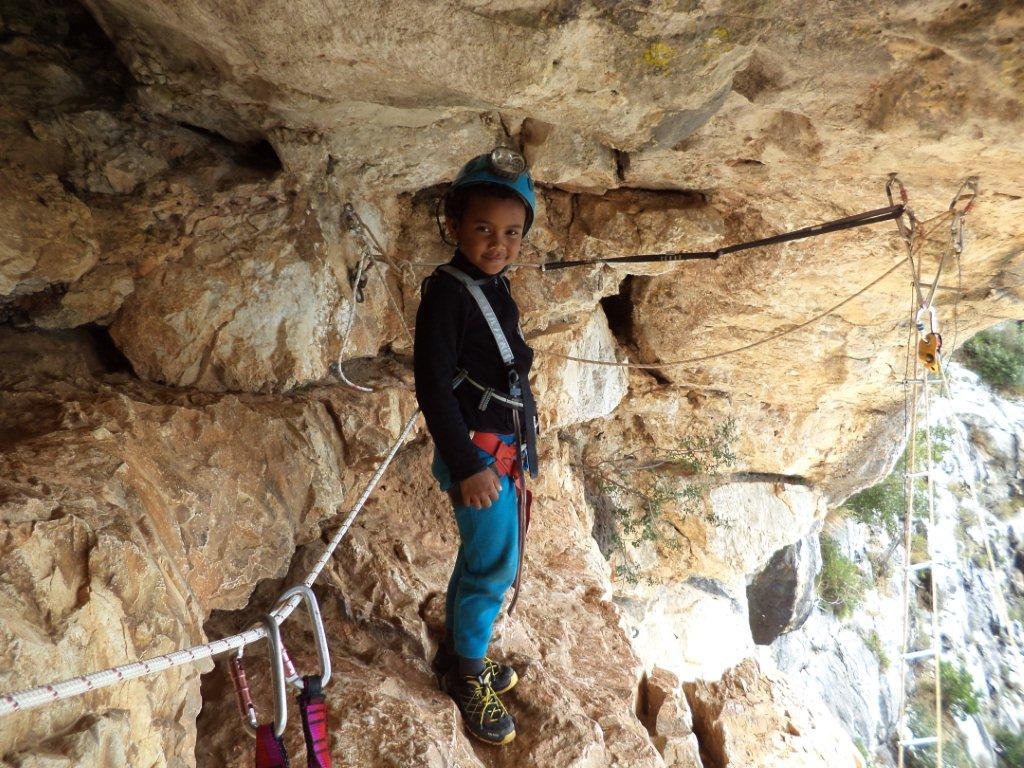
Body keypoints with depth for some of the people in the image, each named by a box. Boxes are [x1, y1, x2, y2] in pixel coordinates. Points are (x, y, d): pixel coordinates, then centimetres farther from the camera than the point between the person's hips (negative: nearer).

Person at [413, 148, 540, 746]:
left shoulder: (496, 286, 8)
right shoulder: (446, 292, -16)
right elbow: (432, 385, -19)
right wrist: (467, 466, -20)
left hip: (508, 445, 8)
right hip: (479, 452, -8)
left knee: (480, 557, 19)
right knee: (495, 566, 0)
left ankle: (457, 654, 37)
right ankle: (469, 675, 22)